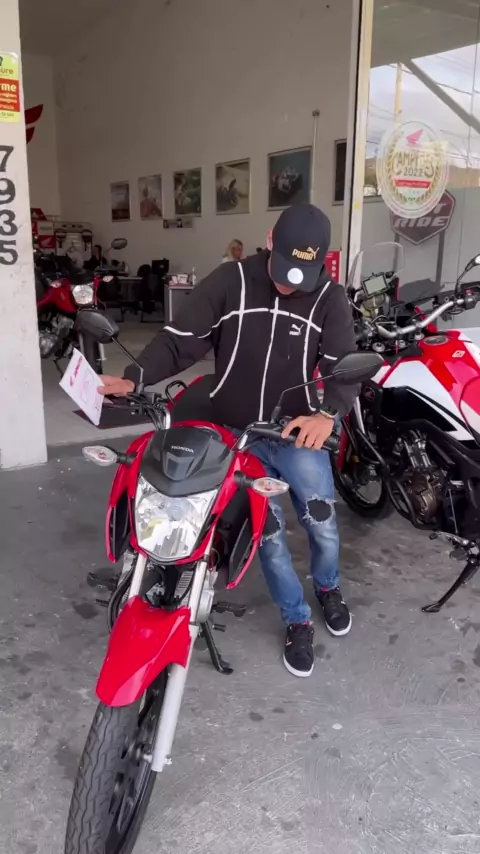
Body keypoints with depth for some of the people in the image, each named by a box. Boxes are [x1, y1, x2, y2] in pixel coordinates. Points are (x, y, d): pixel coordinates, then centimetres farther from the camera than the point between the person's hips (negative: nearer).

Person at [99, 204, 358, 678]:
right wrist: (133, 378, -26)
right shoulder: (229, 281, -10)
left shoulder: (328, 296, -7)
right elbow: (179, 339, -11)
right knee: (267, 532, 7)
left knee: (322, 524, 7)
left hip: (297, 431, 1)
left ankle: (328, 587, 43)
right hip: (236, 435, 0)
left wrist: (328, 413, -34)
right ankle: (297, 621, 29)